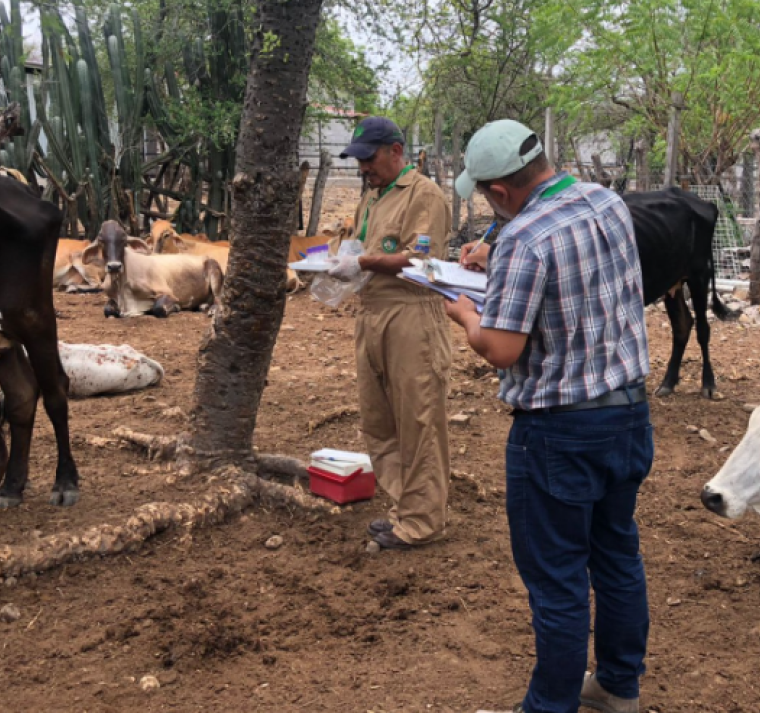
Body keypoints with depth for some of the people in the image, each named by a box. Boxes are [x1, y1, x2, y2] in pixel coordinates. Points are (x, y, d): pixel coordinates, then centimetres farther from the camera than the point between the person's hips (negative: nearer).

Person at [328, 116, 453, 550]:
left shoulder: (424, 194, -4)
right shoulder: (371, 199, 22)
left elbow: (420, 259, -15)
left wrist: (363, 263, -15)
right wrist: (339, 266, 8)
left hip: (412, 320, -9)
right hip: (372, 317, 9)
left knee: (418, 424, -3)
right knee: (378, 422, 10)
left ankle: (422, 521, 6)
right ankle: (405, 505, 21)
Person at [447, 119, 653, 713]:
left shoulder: (524, 240, -23)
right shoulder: (609, 203, 2)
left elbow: (501, 350, -22)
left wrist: (464, 313, -3)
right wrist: (497, 262, 18)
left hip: (562, 431, -8)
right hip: (629, 411, 8)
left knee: (556, 577, 6)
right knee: (618, 554, 21)